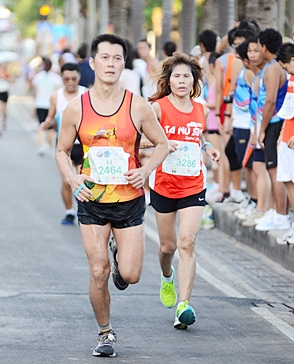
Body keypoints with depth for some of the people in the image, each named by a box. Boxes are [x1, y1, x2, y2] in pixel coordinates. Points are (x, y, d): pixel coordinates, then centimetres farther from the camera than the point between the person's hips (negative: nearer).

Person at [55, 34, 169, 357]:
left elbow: (162, 144, 6)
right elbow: (62, 151, 8)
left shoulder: (138, 107, -5)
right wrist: (71, 178, -11)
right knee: (98, 273, -5)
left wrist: (145, 170, -12)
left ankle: (122, 262, 35)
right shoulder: (76, 109, -3)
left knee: (130, 276, -3)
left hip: (129, 200, 0)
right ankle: (105, 333, 16)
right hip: (91, 201, 0)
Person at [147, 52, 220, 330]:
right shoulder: (158, 107, -8)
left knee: (187, 242, -13)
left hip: (193, 186, 2)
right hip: (163, 185, -2)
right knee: (168, 246, 11)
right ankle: (167, 278, 46)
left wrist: (206, 147, 5)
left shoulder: (199, 110, 6)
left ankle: (183, 305, -19)